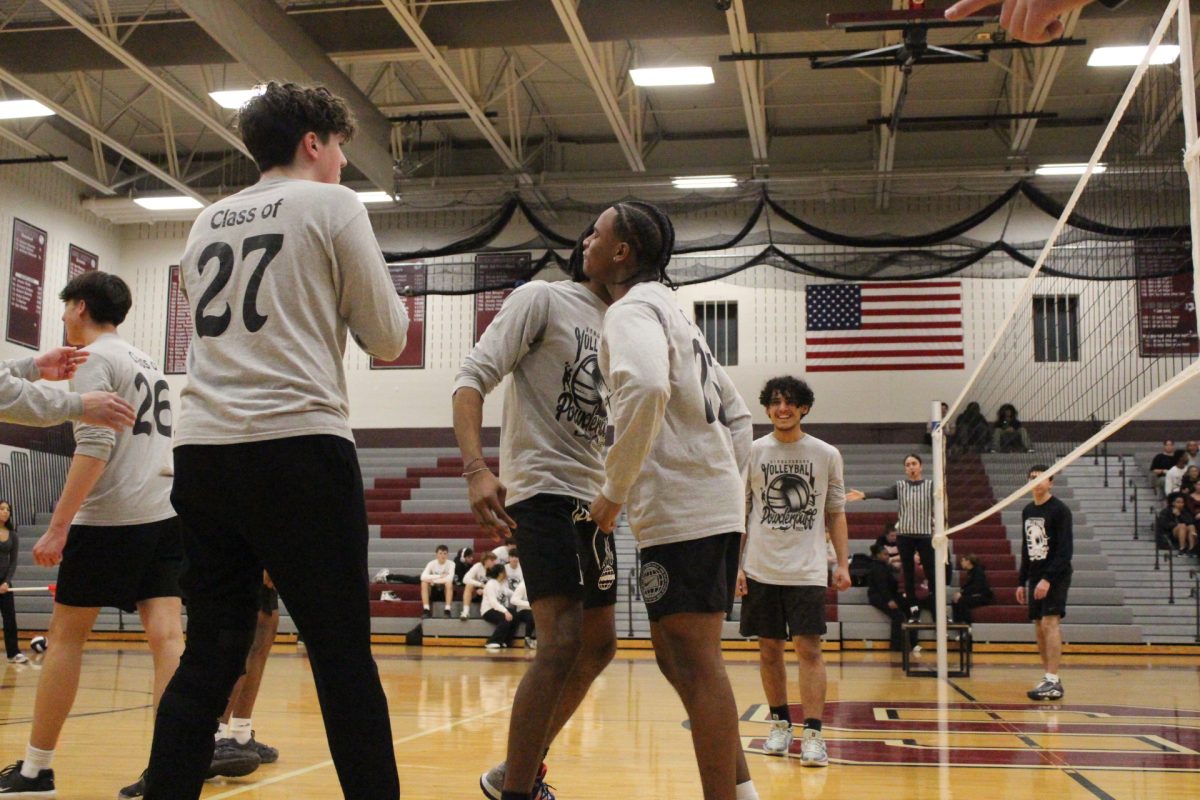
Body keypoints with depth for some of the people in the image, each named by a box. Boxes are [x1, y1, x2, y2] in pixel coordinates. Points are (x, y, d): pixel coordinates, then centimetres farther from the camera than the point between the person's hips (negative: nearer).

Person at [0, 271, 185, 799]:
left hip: (110, 517, -7)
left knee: (65, 636, 4)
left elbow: (94, 447, -15)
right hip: (165, 514, 7)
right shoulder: (147, 364, 22)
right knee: (166, 635, -2)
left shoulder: (94, 358, -3)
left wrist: (58, 526, -16)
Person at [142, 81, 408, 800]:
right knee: (344, 659, -2)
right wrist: (393, 310, 24)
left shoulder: (209, 222, 19)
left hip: (204, 448, 6)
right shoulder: (331, 205, 3)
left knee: (210, 657, 9)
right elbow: (387, 339, 4)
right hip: (299, 446, -6)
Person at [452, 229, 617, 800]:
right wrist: (476, 469, -28)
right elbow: (473, 378, -14)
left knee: (598, 646, 12)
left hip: (592, 501, 9)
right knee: (561, 643, -18)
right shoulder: (543, 299, -5)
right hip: (542, 491, -9)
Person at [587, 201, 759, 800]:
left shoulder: (631, 309, -7)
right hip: (713, 507, 10)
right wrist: (731, 487, 22)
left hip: (681, 512, -10)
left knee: (694, 662, -6)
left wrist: (613, 491, -20)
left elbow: (645, 388, -29)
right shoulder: (672, 312, 24)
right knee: (675, 655, 15)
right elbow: (736, 413, 25)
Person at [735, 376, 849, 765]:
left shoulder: (827, 455, 4)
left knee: (809, 648, -9)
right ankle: (780, 722, 23)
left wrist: (843, 564, 1)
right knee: (770, 649, 8)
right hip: (761, 570, 1)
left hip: (808, 569, -1)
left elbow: (835, 514, 9)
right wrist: (735, 565, 0)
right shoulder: (753, 453, 4)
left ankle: (813, 733, -7)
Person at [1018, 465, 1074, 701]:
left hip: (1056, 577, -7)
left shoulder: (1060, 510, -8)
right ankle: (1050, 679, 13)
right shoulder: (1027, 511, 14)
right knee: (1039, 627, 6)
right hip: (1036, 578, 7)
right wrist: (1021, 582, 16)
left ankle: (1053, 682, -14)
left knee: (1050, 622, -14)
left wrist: (1048, 579, -22)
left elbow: (1066, 550, -14)